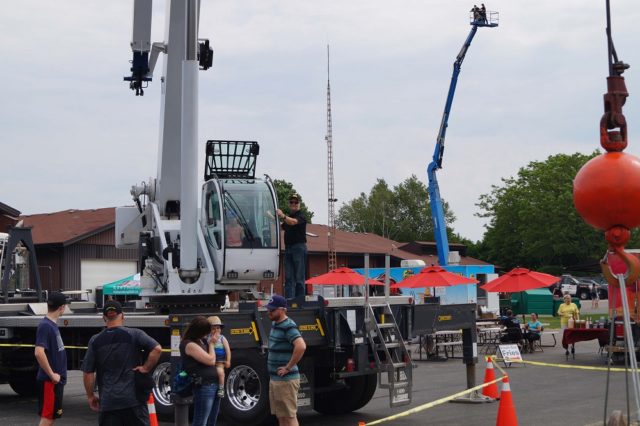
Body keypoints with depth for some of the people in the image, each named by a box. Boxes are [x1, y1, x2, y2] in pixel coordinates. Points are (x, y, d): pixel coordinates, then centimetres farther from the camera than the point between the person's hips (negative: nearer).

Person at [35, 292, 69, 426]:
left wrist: (58, 375, 13)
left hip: (56, 380, 9)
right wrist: (51, 374, -22)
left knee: (52, 415, 15)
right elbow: (39, 353, -28)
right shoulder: (45, 326, -18)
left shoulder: (52, 325, 11)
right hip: (49, 380, -9)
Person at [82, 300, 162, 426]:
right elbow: (157, 349, -16)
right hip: (134, 398, -1)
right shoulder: (135, 335, -1)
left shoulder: (95, 341, 3)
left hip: (107, 401, 1)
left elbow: (87, 373, 3)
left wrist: (90, 396, 14)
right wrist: (146, 368, -5)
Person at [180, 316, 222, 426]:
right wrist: (211, 344, -2)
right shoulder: (189, 344, -14)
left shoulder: (202, 341, 13)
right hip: (204, 387, -9)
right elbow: (211, 360, -15)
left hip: (215, 384, 9)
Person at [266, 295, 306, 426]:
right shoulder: (275, 324, 12)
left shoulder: (288, 326, -17)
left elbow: (301, 346, -33)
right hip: (275, 379, 9)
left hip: (286, 380, -9)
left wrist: (288, 367, -24)